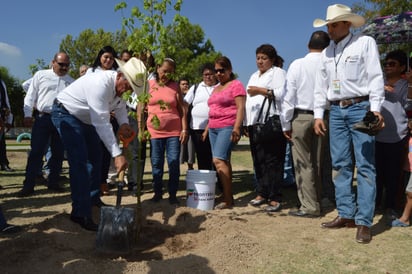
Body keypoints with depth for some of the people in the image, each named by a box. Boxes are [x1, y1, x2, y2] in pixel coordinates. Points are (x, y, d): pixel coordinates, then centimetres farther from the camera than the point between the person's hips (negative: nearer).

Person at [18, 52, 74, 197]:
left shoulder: (71, 81, 11)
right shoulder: (41, 75, 6)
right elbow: (30, 96, 5)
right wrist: (27, 115, -4)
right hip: (42, 118, -2)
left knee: (58, 153, 7)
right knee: (36, 152, -2)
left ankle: (53, 182, 19)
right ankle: (28, 185, 3)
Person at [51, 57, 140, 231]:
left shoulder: (120, 85, -9)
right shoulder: (101, 84, -36)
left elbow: (120, 106, 4)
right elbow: (102, 123, -39)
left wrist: (124, 124, -20)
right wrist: (117, 154, -40)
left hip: (85, 118, 9)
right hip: (66, 114, -9)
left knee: (95, 156, 14)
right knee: (79, 161, -18)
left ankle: (92, 199, 31)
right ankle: (80, 213, -14)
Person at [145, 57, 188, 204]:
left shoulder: (175, 86, 6)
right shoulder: (148, 85, 5)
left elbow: (182, 109, 4)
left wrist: (185, 129, -3)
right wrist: (140, 129, 1)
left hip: (174, 132, 0)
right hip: (155, 131, 0)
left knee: (174, 163, 1)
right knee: (156, 163, 7)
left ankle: (172, 194, 12)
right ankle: (157, 192, 20)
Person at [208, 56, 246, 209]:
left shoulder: (236, 85, -1)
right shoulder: (216, 88, 22)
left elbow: (240, 108, -11)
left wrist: (236, 128, -20)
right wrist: (207, 128, 18)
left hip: (228, 127, -8)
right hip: (213, 128, 8)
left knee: (218, 160, -18)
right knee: (223, 161, 5)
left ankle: (228, 199, -14)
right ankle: (226, 195, 8)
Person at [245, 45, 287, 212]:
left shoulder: (278, 73, 6)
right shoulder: (254, 76, 27)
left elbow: (281, 94, -10)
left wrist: (261, 90, -11)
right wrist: (246, 124, 17)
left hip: (271, 121, -7)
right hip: (255, 123, 7)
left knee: (273, 161, -9)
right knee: (258, 160, 7)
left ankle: (275, 199, -7)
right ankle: (262, 193, 16)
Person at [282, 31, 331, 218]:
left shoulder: (297, 65, -4)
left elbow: (289, 97, -6)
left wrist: (286, 124, 0)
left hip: (300, 117, -2)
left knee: (303, 164, 3)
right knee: (318, 163, 13)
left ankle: (309, 206, 5)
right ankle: (316, 201, 21)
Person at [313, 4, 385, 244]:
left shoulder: (365, 43, 1)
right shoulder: (327, 52, 16)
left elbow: (376, 77, -6)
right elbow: (321, 85, 15)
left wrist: (376, 109, -15)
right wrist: (319, 114, 8)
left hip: (361, 108, -6)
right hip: (336, 111, 6)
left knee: (365, 166, -6)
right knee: (340, 165, 6)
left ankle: (364, 222, -3)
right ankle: (346, 214, 14)